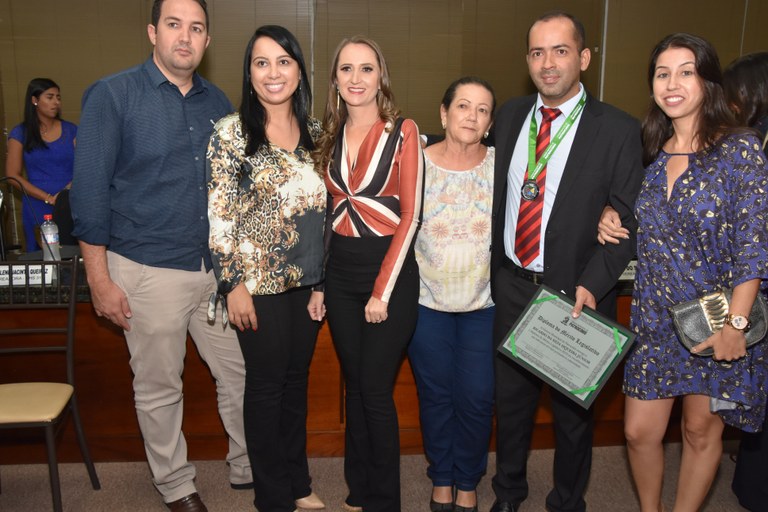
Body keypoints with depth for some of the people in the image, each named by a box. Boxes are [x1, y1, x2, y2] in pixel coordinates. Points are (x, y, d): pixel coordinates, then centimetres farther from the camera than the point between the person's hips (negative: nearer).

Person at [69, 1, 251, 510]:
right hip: (149, 272, -4)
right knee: (159, 388, 10)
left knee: (241, 373, 12)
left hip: (217, 268, 5)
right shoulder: (113, 95, -7)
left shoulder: (218, 102, 8)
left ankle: (249, 467, 33)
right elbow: (90, 191, -8)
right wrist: (100, 280, -10)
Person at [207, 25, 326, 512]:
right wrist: (234, 284, -13)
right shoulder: (232, 132, -9)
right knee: (266, 383, 7)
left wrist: (326, 276, 10)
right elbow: (218, 215, -10)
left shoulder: (313, 130, 6)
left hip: (309, 278, 5)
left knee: (298, 378, 16)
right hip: (260, 280, -5)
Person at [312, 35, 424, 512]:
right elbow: (326, 214, 10)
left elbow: (410, 215, -10)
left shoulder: (403, 132, -6)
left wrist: (382, 291, -13)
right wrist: (317, 282, 3)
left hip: (389, 271, -5)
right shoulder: (331, 136, 9)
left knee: (376, 391, 0)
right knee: (354, 385, 14)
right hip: (339, 271, 5)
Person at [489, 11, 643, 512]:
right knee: (511, 397, 18)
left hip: (576, 293, -3)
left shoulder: (619, 130, -10)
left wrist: (591, 285, -19)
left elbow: (629, 221, -9)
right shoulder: (510, 116, 4)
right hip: (511, 286, 4)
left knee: (573, 409, 15)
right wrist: (495, 270, 5)